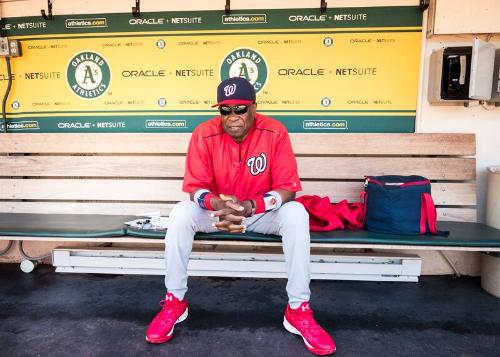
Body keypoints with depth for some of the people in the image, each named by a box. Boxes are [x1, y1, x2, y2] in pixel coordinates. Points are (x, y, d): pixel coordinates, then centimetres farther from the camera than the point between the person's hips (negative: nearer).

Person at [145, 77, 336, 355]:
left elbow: (287, 188, -20)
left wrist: (250, 206, -37)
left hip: (262, 212, 0)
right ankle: (174, 302, -6)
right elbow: (195, 187, -16)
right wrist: (217, 204, -38)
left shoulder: (275, 132, -18)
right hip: (216, 211, 1)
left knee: (296, 214, -29)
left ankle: (299, 309, -15)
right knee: (181, 214, -26)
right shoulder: (204, 134, -16)